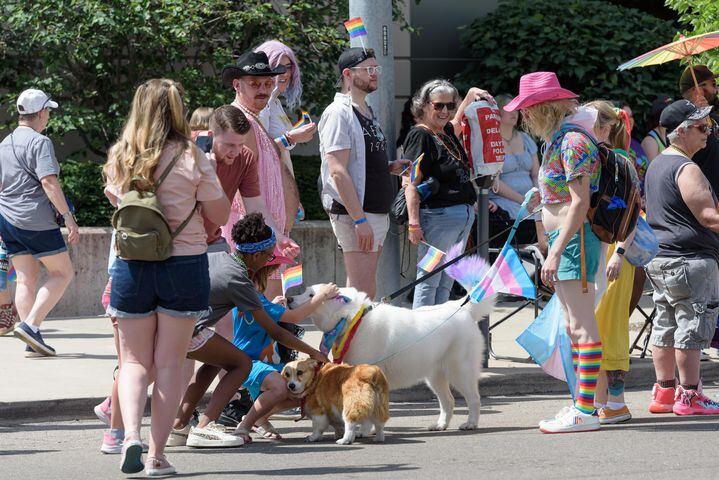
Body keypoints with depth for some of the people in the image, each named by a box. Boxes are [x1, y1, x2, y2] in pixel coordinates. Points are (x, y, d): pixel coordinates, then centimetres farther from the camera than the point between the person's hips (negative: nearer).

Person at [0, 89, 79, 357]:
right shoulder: (39, 143, -11)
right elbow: (49, 183, -20)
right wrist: (68, 217, -18)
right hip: (36, 220, -8)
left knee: (26, 277, 8)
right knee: (62, 273, 2)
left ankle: (32, 342, 3)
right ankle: (30, 325, -11)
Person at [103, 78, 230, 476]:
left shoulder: (119, 159, 1)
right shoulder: (190, 159, -8)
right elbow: (219, 214, -1)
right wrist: (209, 173, 14)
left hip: (131, 267, 2)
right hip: (184, 264, -2)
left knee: (134, 361, 10)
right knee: (169, 362, 5)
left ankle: (131, 435, -13)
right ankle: (157, 454, 3)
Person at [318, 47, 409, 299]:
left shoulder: (367, 111, 18)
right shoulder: (339, 113, -11)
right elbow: (338, 172, -19)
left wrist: (390, 167, 8)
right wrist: (359, 219, -23)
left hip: (377, 213, 10)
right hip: (355, 214, -10)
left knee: (363, 291, 10)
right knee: (363, 291, -13)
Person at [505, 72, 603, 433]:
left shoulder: (572, 141, -15)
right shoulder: (559, 139, 16)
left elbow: (580, 203, -21)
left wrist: (555, 252, -23)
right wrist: (554, 250, 19)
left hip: (573, 239, -11)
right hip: (565, 240, 11)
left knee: (583, 328, -11)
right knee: (574, 327, 12)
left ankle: (584, 411, -12)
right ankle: (581, 405, 15)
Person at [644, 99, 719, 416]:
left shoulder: (656, 165, 16)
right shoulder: (687, 170, -15)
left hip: (659, 259, 10)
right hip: (689, 259, -10)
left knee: (665, 324, 12)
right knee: (692, 326, -5)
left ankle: (664, 392, 17)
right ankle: (689, 395, -2)